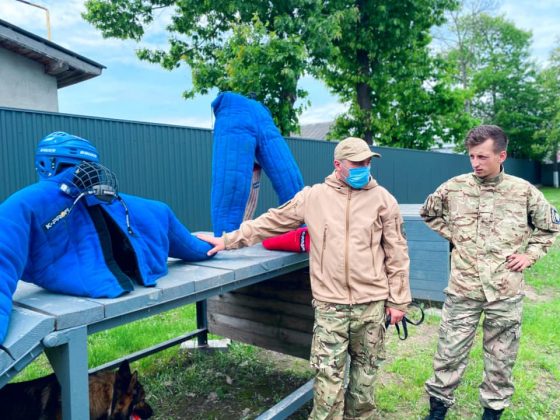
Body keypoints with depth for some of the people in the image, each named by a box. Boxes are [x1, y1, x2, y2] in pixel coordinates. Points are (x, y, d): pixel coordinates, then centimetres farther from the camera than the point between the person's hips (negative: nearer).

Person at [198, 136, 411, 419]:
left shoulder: (382, 199, 0)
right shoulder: (313, 197, 0)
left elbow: (396, 254, 3)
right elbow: (271, 222, 5)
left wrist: (398, 300, 3)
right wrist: (228, 240, 6)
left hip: (371, 302, 1)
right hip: (330, 303, -1)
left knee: (365, 367, 17)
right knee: (328, 374, 3)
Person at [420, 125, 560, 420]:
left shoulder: (524, 191, -3)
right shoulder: (453, 187, -4)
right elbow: (428, 213, 14)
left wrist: (530, 254, 1)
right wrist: (452, 235, 3)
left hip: (506, 292, 1)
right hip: (462, 289, 0)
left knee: (501, 357, 16)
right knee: (450, 352, 8)